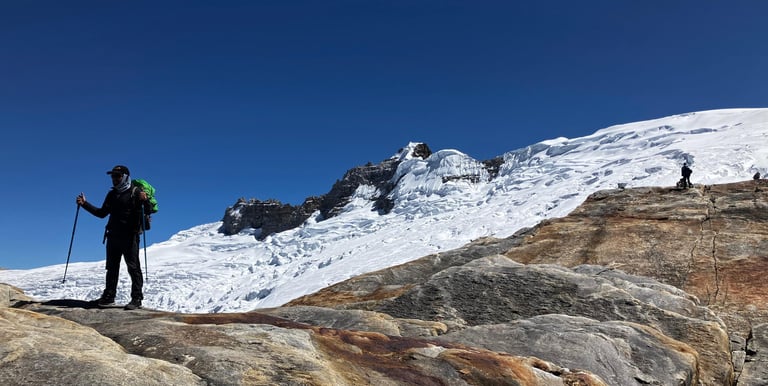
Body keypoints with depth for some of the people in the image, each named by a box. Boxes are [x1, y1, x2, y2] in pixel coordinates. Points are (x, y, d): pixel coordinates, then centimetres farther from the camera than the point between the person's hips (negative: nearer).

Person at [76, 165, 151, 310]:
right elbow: (102, 213, 24)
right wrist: (85, 204, 17)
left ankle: (137, 299, -5)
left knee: (133, 267, -7)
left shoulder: (135, 192, -3)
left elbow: (148, 211, -14)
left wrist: (145, 201, -34)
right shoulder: (112, 194, 17)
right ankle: (108, 297, 16)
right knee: (112, 267, 10)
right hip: (113, 236, 7)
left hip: (130, 236, -7)